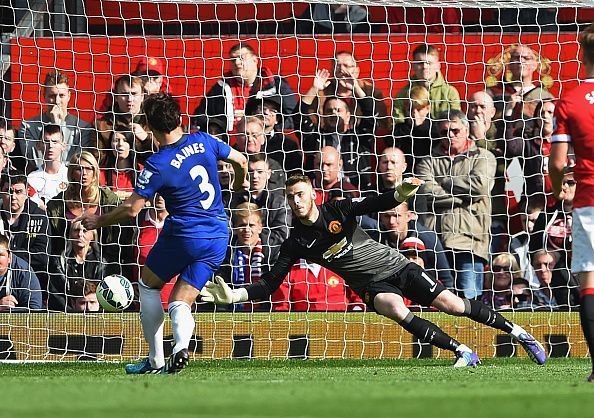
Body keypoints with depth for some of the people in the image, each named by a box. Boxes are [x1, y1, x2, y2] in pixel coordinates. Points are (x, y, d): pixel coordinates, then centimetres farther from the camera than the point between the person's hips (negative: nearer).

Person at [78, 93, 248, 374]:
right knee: (181, 303, 9)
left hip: (183, 236, -5)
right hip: (217, 239, 5)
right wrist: (240, 183, 37)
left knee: (148, 286, 19)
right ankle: (181, 345, -23)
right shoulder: (203, 142, 0)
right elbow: (240, 161, 14)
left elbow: (131, 209, -11)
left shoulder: (157, 165, -14)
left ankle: (155, 360, 16)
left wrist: (98, 221, 6)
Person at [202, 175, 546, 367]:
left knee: (450, 303, -11)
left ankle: (517, 332, 5)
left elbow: (375, 205, -17)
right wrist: (232, 295, -17)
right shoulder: (297, 243, -4)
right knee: (395, 308, -31)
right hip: (373, 286, 1)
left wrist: (400, 195, -39)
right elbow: (269, 285, -4)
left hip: (396, 266, -1)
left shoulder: (338, 210, -8)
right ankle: (463, 351, -23)